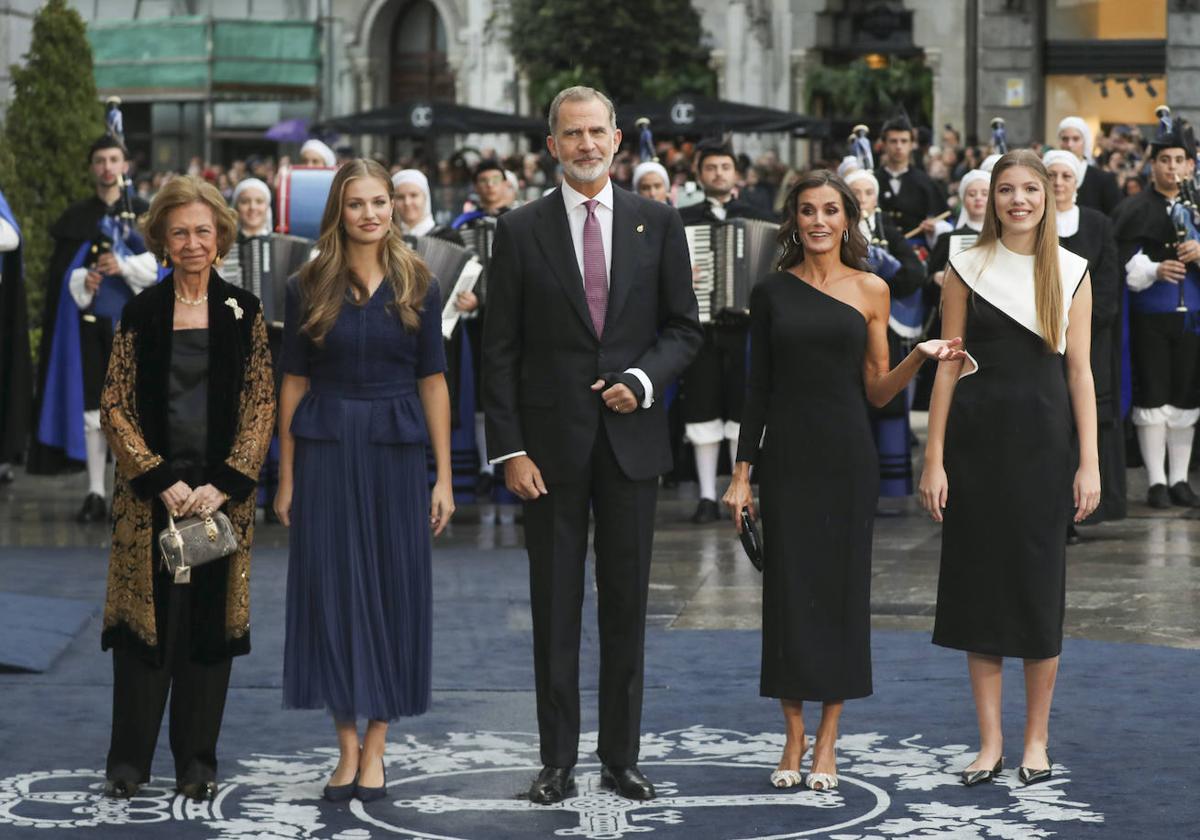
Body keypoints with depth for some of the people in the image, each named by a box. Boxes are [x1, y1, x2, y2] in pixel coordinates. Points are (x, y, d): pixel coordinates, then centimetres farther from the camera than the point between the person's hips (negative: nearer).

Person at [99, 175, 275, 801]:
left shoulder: (243, 312, 5)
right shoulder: (140, 314, 4)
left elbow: (261, 404, 1)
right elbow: (115, 408, 0)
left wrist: (223, 485, -10)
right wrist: (162, 482, -11)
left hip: (223, 490, 1)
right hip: (150, 491, 0)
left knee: (212, 621, 3)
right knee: (144, 617, -1)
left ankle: (197, 762, 12)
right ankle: (129, 763, 8)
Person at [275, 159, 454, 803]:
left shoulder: (417, 286, 3)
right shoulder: (308, 288, 2)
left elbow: (433, 382, 4)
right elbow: (294, 382, 4)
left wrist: (443, 477, 1)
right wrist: (286, 478, 1)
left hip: (395, 451, 0)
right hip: (325, 450, 0)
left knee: (393, 590, 2)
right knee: (331, 590, 0)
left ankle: (375, 749, 11)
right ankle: (346, 745, 11)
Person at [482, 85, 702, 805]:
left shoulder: (658, 223, 5)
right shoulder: (521, 230, 1)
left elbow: (684, 328, 9)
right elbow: (500, 350, 0)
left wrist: (643, 379, -10)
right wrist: (510, 450, -7)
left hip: (631, 440, 1)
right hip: (551, 444, -1)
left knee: (627, 605, 6)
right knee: (555, 609, 4)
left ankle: (623, 757, 15)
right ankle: (558, 762, 10)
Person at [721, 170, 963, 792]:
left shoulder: (870, 291, 4)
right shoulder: (771, 292, 5)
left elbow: (877, 391, 5)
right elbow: (758, 388, 6)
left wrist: (920, 358, -13)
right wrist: (742, 471, 1)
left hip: (847, 458, 0)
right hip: (787, 456, 0)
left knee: (842, 587, 2)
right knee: (788, 590, 0)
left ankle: (827, 743, 10)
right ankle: (794, 740, 11)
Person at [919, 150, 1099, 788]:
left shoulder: (1071, 272, 4)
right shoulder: (967, 268, 3)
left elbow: (1079, 371, 2)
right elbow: (948, 366, 3)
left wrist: (1089, 464, -4)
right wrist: (934, 461, -3)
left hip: (1042, 441, 0)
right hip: (977, 438, 0)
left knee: (1039, 587, 4)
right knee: (980, 582, 3)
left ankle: (1037, 740, 15)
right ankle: (989, 743, 11)